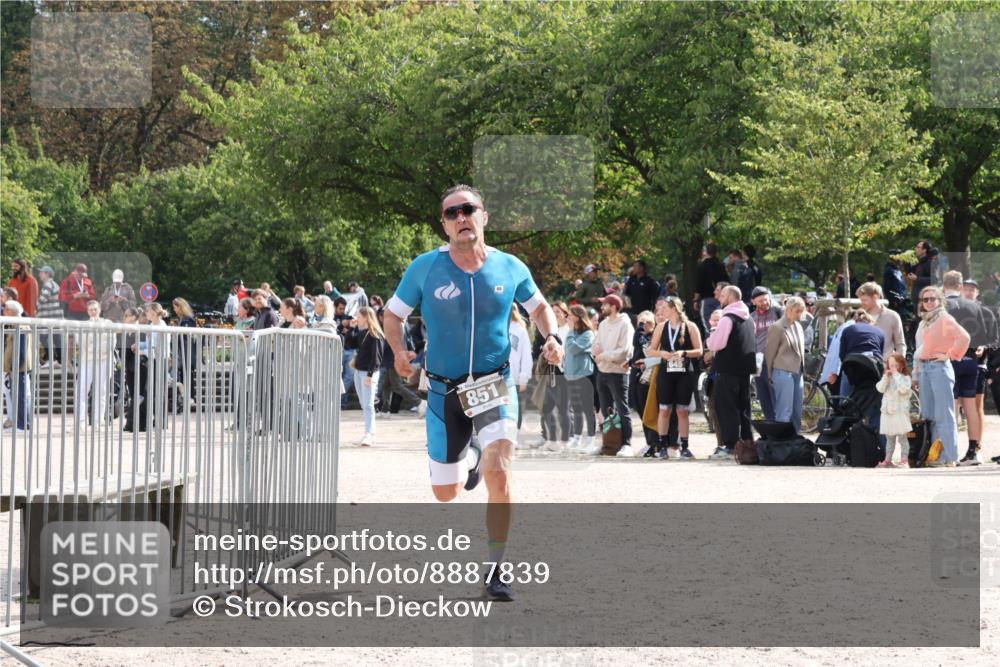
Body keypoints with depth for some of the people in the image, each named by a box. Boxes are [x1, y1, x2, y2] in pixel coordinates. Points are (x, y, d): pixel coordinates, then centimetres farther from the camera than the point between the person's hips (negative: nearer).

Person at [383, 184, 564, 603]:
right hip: (444, 391, 1)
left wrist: (552, 337, -4)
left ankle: (495, 571, -9)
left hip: (495, 386, -1)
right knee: (445, 492, 10)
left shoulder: (510, 268, -3)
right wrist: (399, 350, -16)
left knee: (498, 473, -23)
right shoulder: (425, 268, -7)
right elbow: (393, 314, 3)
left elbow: (538, 306, 15)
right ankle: (469, 457, 50)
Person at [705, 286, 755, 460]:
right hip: (745, 369, 8)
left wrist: (709, 339, 4)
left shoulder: (727, 319, -13)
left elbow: (715, 344, -18)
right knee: (743, 408, 13)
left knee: (727, 408, -6)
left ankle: (730, 446, -10)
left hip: (728, 369, -8)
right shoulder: (748, 319, 15)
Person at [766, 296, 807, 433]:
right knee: (784, 412, -10)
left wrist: (802, 370, 16)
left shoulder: (798, 327, 15)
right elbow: (770, 353, -5)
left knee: (797, 412, 10)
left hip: (797, 373, 8)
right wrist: (770, 376, -3)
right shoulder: (777, 327, -8)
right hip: (783, 372, -8)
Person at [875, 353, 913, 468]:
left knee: (902, 437, -5)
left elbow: (903, 389, -22)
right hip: (887, 411, 6)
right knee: (889, 438, 12)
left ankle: (904, 459, -6)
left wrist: (896, 375, -20)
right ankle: (888, 460, 16)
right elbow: (880, 388, -2)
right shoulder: (887, 378, 11)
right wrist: (886, 377, -12)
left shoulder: (905, 378, -4)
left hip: (900, 412, -6)